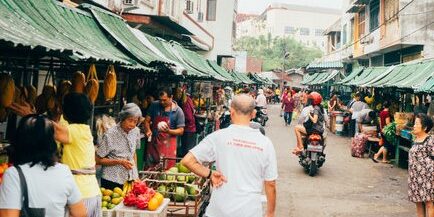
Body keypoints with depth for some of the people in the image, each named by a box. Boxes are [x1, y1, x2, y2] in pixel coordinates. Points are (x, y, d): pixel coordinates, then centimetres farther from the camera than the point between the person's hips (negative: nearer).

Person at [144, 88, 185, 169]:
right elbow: (147, 120, 7)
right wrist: (148, 130, -14)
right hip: (153, 143, 3)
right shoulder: (154, 105, 1)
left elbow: (181, 131, -5)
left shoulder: (178, 111, -7)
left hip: (168, 145, -3)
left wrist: (168, 131, -23)